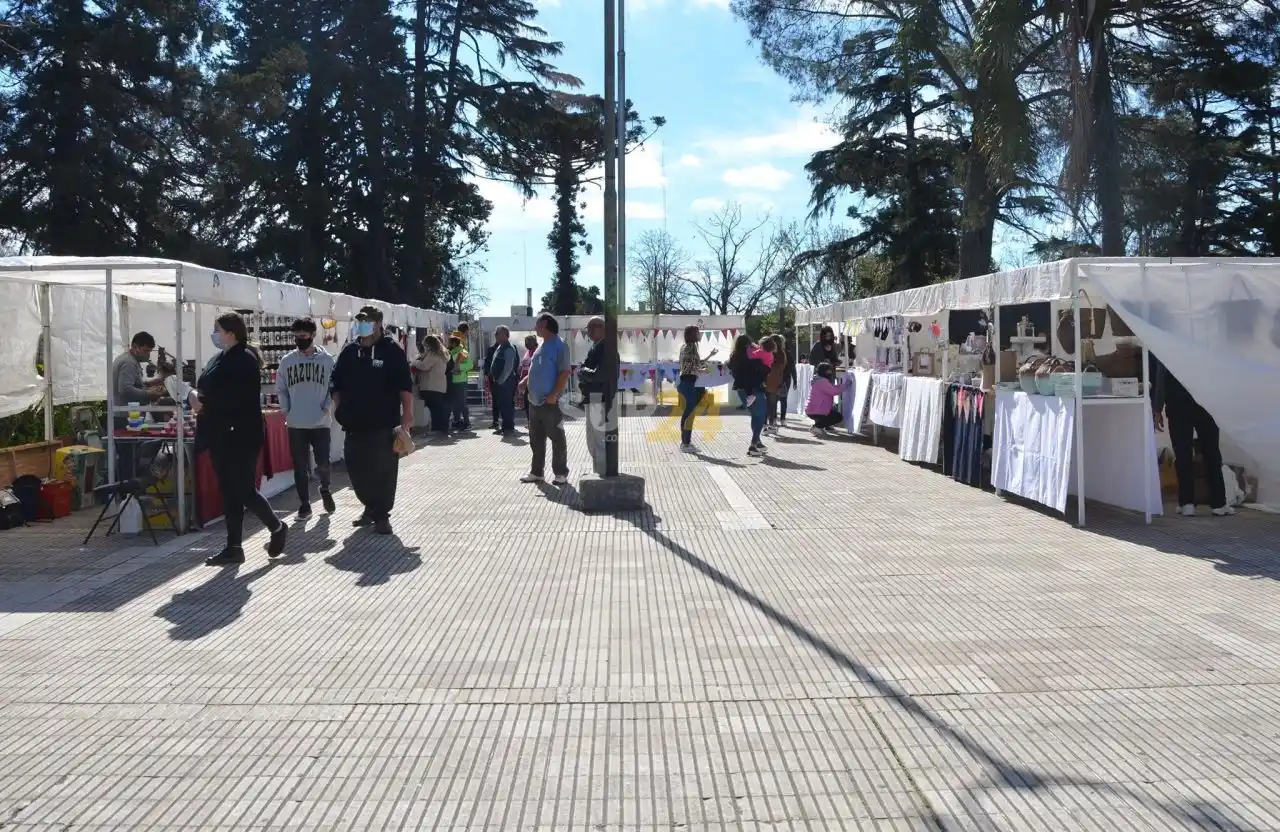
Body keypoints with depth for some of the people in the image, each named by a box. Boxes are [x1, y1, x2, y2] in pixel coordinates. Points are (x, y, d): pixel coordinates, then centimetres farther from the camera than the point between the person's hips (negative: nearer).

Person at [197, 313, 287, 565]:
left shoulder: (245, 359, -14)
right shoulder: (221, 359, 14)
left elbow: (238, 399, -22)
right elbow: (212, 390, 19)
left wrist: (205, 403, -17)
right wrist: (200, 399, -2)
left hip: (241, 436, -9)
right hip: (221, 435, 9)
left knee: (244, 490, -3)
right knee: (229, 492, 10)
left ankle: (277, 528, 18)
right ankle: (234, 547, 15)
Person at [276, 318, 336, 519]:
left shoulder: (327, 359, -2)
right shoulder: (287, 360, 2)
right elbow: (281, 389, 10)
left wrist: (326, 406, -7)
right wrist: (286, 410, 0)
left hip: (320, 423, -1)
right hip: (296, 424, 1)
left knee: (323, 463, 0)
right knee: (300, 467, 5)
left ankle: (325, 489, 31)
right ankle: (304, 504, 16)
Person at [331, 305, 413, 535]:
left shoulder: (392, 351, -4)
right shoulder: (349, 351, 10)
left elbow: (405, 386, -8)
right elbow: (337, 383, 16)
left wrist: (407, 414, -14)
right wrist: (338, 408, 4)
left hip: (384, 423, -5)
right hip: (355, 423, 5)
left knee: (384, 470, -2)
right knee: (356, 469, 9)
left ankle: (382, 514, 9)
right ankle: (370, 508, 28)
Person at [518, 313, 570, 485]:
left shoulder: (559, 345, -11)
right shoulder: (542, 345, 16)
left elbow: (565, 372, -17)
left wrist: (554, 394, -22)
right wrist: (525, 381, 11)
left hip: (550, 402, -9)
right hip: (535, 401, 9)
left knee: (557, 439, 0)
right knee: (536, 439, 14)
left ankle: (561, 474, 7)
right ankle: (536, 472, 22)